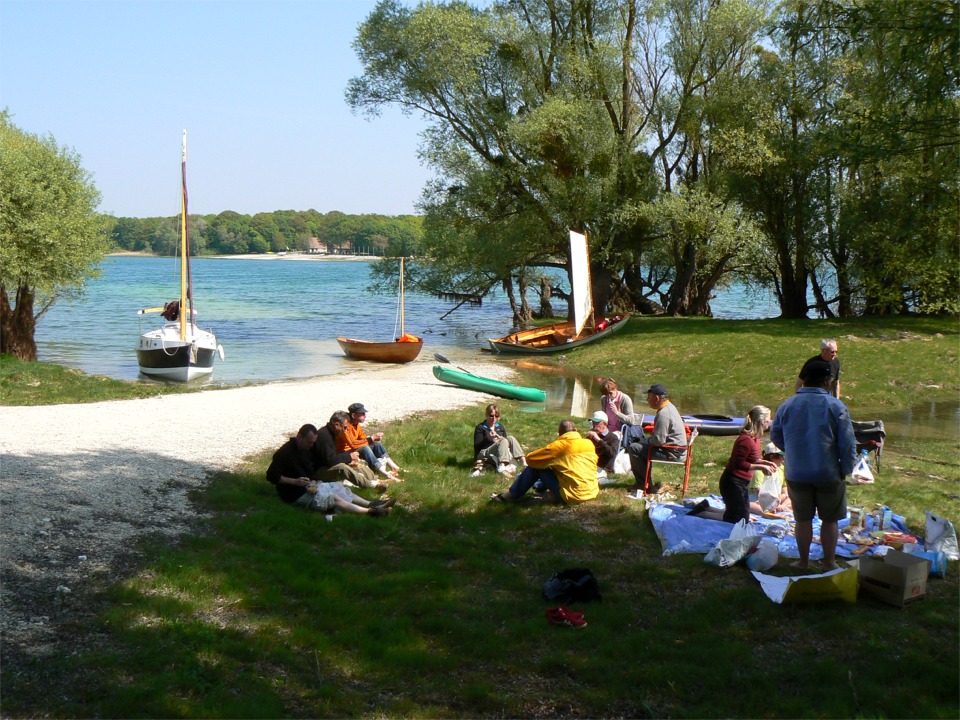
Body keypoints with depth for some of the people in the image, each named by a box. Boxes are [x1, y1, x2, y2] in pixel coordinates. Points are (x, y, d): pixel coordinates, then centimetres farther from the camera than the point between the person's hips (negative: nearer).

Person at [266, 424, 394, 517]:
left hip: (307, 486, 10)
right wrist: (295, 481, -28)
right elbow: (271, 476, -23)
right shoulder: (285, 453, -20)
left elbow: (311, 472, 13)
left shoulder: (305, 450, 10)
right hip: (296, 494, -10)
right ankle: (370, 511, -26)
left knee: (339, 487, 4)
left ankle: (371, 504, -2)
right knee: (333, 498, -19)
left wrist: (313, 483, -10)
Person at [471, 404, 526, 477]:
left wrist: (501, 440, -5)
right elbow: (477, 446, -6)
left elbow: (506, 438, 19)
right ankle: (501, 468, -52)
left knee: (510, 438, -20)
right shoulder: (480, 428, 3)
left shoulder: (500, 426, 21)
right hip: (486, 454, -5)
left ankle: (524, 462, -34)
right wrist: (487, 439, -23)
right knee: (504, 441, -30)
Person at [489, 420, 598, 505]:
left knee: (535, 467, 7)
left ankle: (511, 495, 17)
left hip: (572, 496, -6)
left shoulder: (560, 445, -8)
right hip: (592, 493, 6)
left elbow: (530, 458, -1)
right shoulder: (590, 444, 6)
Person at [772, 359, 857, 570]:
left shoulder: (787, 406, -1)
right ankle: (829, 563, 19)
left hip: (796, 474, 2)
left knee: (803, 519, 14)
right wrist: (846, 469, 3)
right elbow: (848, 443, -10)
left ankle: (804, 562, 23)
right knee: (830, 520, 12)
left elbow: (775, 436, 12)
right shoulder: (836, 407, -10)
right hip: (828, 474, -2)